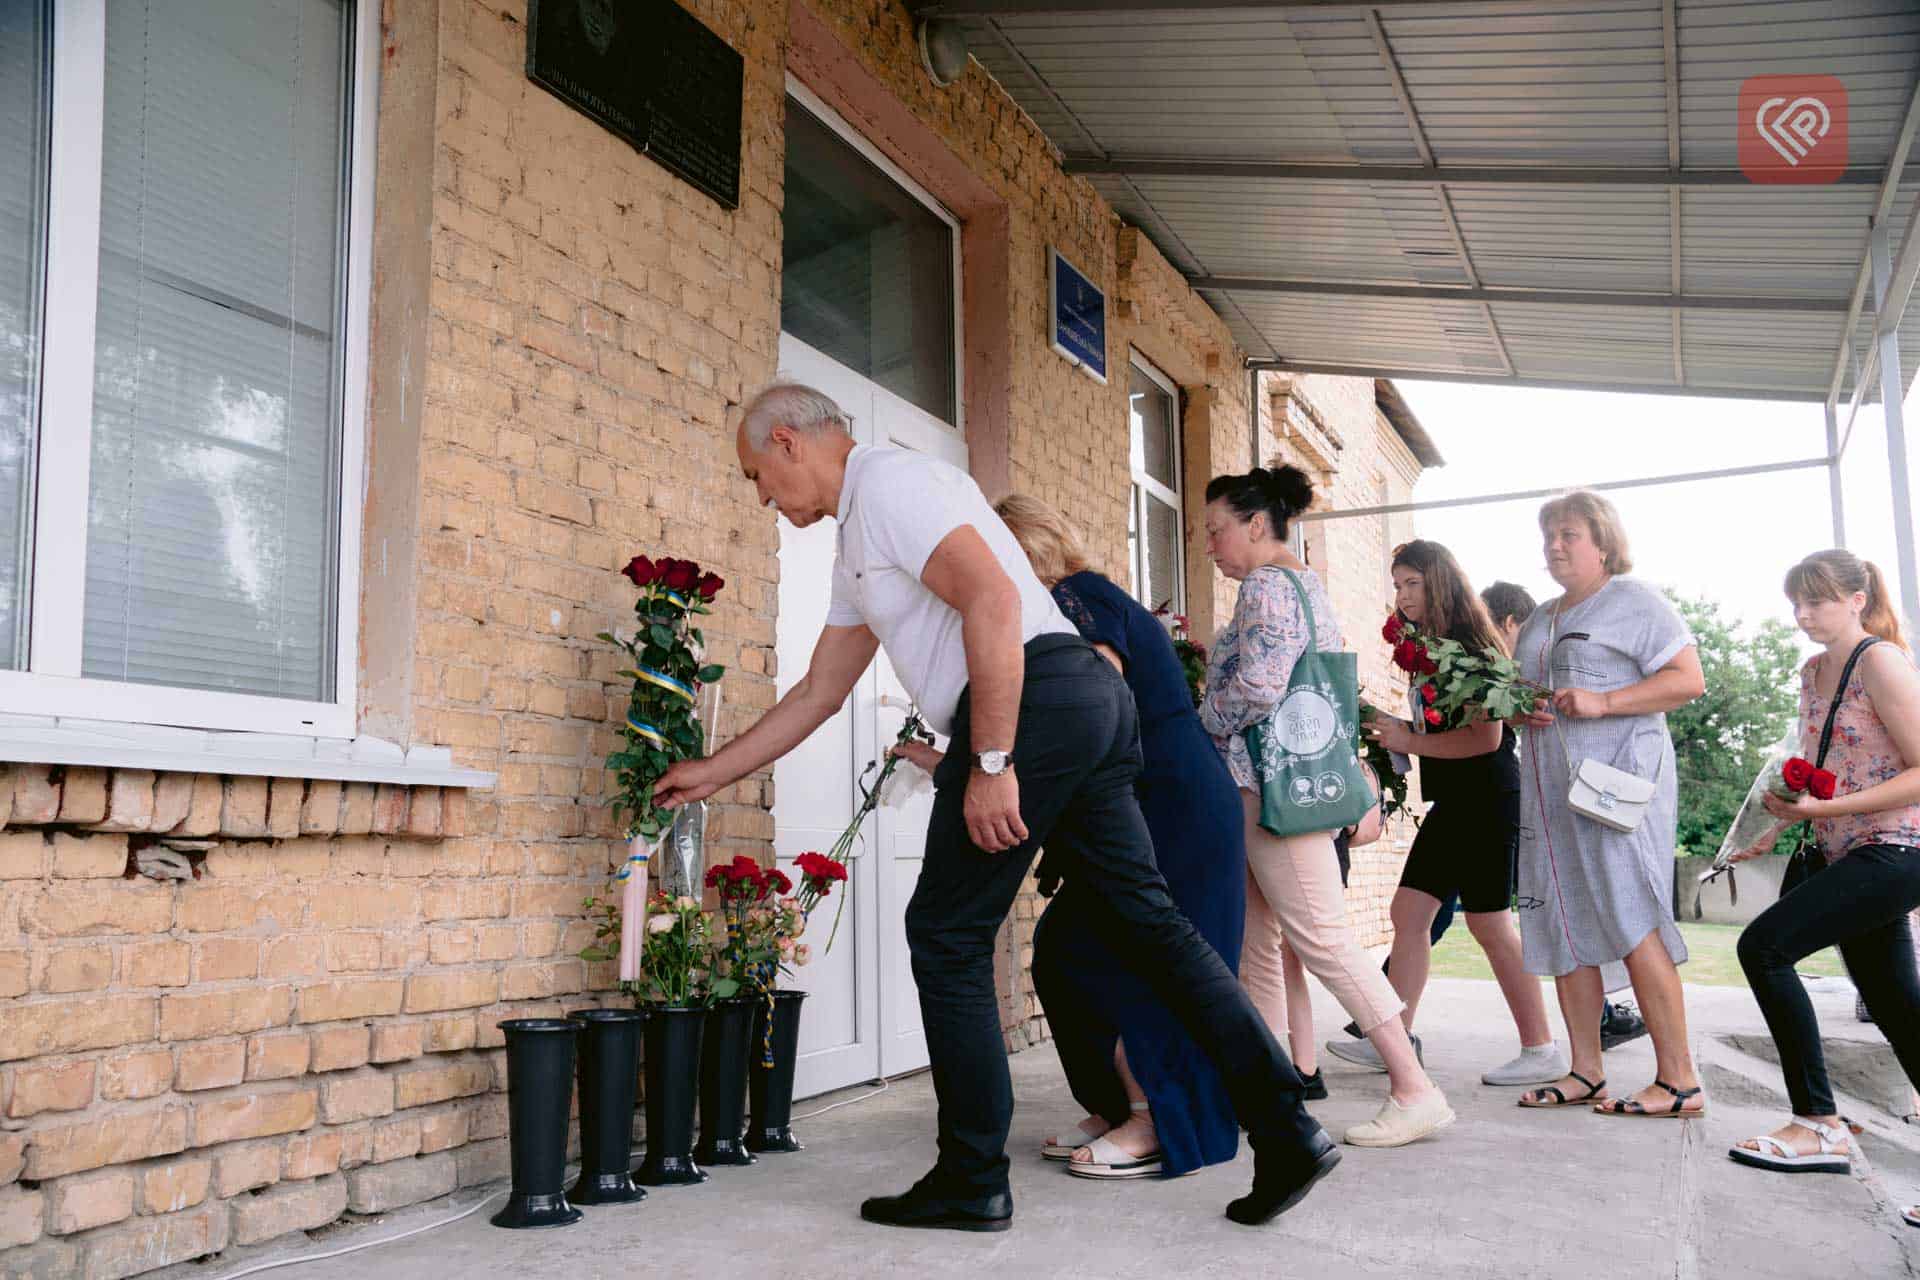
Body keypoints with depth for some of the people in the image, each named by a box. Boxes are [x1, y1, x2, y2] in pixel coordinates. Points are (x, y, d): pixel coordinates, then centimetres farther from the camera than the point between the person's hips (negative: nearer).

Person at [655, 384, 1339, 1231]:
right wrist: (713, 773, 34)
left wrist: (992, 763, -20)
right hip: (1090, 699, 10)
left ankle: (971, 1182, 10)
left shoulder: (890, 481, -4)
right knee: (1145, 919, 9)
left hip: (1036, 694, -10)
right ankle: (1285, 1130, 9)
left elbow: (993, 599, -18)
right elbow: (818, 692, 32)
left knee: (947, 935, 1)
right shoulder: (856, 543, 27)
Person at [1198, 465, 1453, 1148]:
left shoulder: (1266, 584, -10)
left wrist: (1199, 724, -5)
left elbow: (1256, 687, -21)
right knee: (1253, 946, 11)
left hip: (1268, 781, -11)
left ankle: (1414, 1088, -6)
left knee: (1321, 936, -9)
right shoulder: (1307, 583, 21)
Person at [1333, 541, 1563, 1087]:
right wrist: (1392, 729, 4)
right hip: (1454, 802, 10)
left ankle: (1541, 1050, 8)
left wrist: (1410, 741, -16)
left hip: (1487, 801, -10)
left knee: (1489, 923, -4)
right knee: (1408, 912, 7)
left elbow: (1486, 736, -21)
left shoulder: (1471, 648, -13)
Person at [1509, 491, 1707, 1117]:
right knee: (1564, 925, 4)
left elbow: (1688, 679, -8)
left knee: (1630, 921, -12)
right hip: (1550, 785, 7)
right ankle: (1585, 1073, 10)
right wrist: (1522, 710, 3)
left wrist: (1604, 701, -18)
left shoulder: (1634, 600, 0)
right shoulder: (1540, 618, 22)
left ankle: (1679, 1080, -5)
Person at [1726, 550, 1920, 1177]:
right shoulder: (1813, 672, 12)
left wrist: (1825, 808, -23)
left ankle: (1819, 1124, -9)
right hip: (1842, 855, 9)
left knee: (1763, 945, -17)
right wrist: (1779, 828, 13)